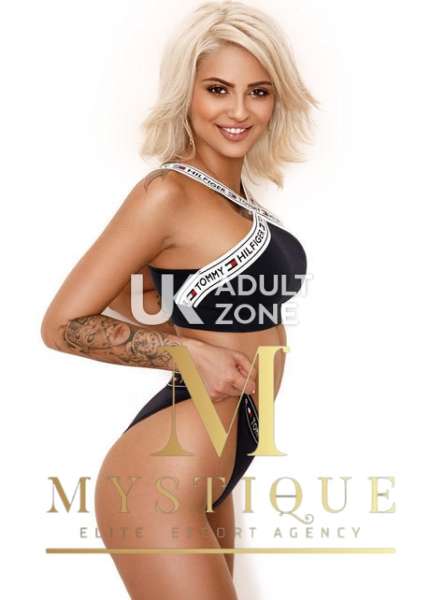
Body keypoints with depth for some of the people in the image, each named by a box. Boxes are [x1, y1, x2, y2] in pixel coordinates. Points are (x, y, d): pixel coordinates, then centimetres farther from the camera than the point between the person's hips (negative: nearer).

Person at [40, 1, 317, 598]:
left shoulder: (236, 192, 10)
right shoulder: (168, 193, -14)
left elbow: (124, 290, 19)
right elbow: (63, 323, -12)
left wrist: (191, 327, 4)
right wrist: (190, 352, -16)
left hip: (207, 479, 9)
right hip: (161, 481, -9)